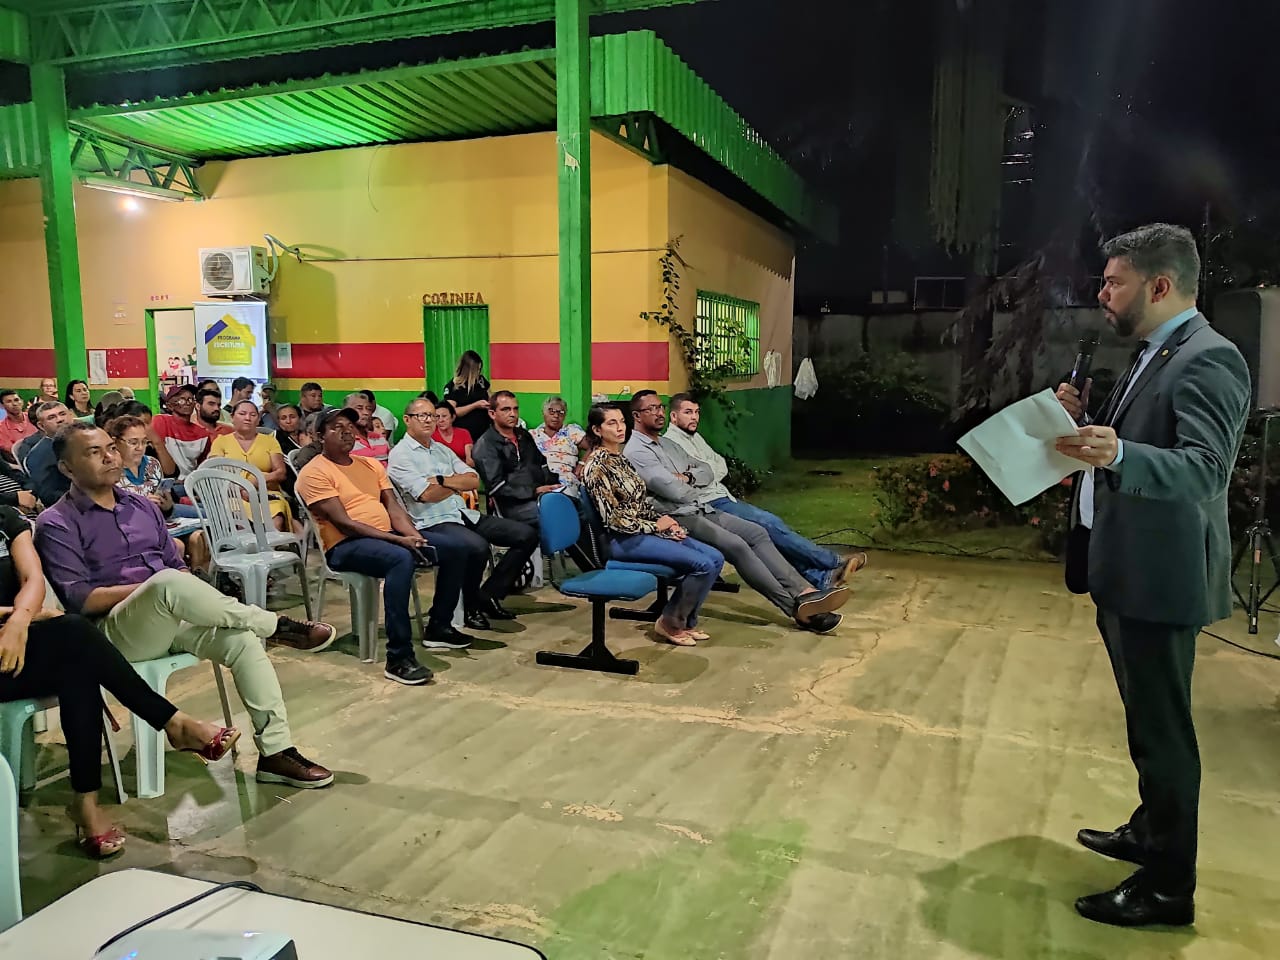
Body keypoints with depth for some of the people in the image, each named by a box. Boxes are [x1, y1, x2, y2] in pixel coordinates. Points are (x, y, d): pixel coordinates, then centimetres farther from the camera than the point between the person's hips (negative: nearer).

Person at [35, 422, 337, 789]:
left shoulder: (142, 505, 17)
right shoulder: (57, 524, -1)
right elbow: (79, 600, -10)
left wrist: (183, 590, -4)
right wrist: (153, 587, -15)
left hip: (170, 618, 6)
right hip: (113, 631, -5)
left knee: (242, 638, -24)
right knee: (169, 584, -38)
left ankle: (276, 751, -19)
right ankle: (276, 625, -20)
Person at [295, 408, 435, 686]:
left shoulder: (371, 464, 18)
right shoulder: (314, 472, -5)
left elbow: (393, 506, 11)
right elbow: (344, 522, -14)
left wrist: (412, 534, -11)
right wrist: (398, 540, -21)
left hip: (388, 536, 7)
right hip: (345, 546, -7)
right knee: (402, 558, -37)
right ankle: (398, 659, -34)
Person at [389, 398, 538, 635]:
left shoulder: (442, 450, 20)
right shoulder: (400, 455, -2)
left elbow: (474, 481, 8)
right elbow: (427, 495, -14)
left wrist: (442, 480, -8)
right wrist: (458, 483, 3)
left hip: (465, 515, 8)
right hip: (433, 522, -8)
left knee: (527, 535, -3)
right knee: (477, 547, -36)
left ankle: (489, 594, 4)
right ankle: (472, 606, -8)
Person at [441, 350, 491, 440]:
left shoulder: (481, 380, 10)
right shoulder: (452, 386, -5)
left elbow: (490, 398, 25)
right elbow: (451, 412, -12)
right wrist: (475, 405, -16)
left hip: (484, 431, 4)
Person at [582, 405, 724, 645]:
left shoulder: (621, 458, 14)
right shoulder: (597, 466, -14)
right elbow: (613, 519, -18)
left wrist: (664, 520, 0)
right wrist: (656, 526, -10)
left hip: (646, 530, 9)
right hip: (625, 539, -9)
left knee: (715, 558, -3)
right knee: (703, 565, -20)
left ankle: (686, 621, 8)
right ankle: (670, 623, -2)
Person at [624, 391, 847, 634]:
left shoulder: (668, 443, 22)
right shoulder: (635, 451, -8)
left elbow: (706, 470, 19)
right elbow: (672, 489, -19)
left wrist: (688, 476, -4)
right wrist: (693, 493, 3)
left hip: (700, 509, 9)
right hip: (676, 517, -9)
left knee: (757, 532, -8)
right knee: (736, 545, -25)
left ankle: (804, 591, -16)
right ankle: (797, 608, -23)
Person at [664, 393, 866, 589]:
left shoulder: (694, 437, 21)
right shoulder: (670, 442, -9)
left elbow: (722, 468, 15)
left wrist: (707, 470, -3)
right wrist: (711, 469, 0)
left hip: (723, 497, 9)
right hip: (709, 505, -9)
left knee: (771, 526, -7)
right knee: (770, 525, -17)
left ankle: (821, 577, -11)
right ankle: (834, 562, -12)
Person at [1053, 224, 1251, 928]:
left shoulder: (1207, 359, -17)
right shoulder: (1152, 356, 14)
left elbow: (1205, 469, -29)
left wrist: (1117, 454, -45)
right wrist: (1085, 422, 0)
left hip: (1158, 578, -10)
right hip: (1122, 571, 10)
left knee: (1162, 728, 1)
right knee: (1147, 719, 22)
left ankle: (1169, 885, 16)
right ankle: (1150, 832, 40)